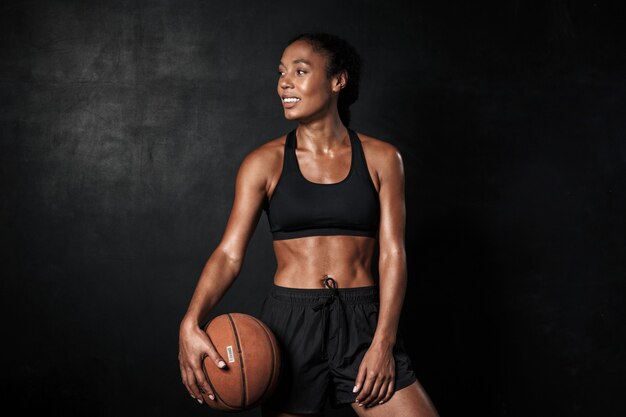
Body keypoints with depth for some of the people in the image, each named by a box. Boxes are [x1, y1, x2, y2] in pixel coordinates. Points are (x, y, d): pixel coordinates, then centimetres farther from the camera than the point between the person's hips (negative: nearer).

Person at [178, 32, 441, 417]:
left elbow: (393, 254, -1)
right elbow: (229, 254, -5)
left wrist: (383, 343, -11)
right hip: (290, 321, 0)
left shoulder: (382, 159, 2)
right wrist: (191, 322, -22)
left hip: (364, 320, 0)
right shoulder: (265, 162, 1)